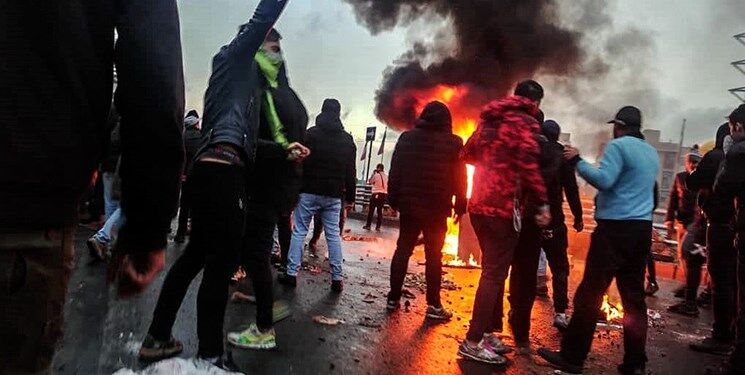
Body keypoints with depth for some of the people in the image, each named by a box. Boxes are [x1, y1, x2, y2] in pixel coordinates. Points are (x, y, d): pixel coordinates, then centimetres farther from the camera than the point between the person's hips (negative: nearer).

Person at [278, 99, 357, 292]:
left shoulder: (311, 134, -1)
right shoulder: (347, 139, 8)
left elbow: (300, 162, -5)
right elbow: (351, 172, 9)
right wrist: (350, 196, 13)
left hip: (309, 192, -2)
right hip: (334, 195, 3)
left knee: (299, 231, 4)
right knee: (334, 235, 6)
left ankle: (291, 274, 2)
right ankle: (337, 278, 6)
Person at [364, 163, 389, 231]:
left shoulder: (376, 175, -8)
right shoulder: (386, 176, 6)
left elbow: (369, 182, 4)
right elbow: (387, 186, 11)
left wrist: (373, 173, 8)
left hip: (376, 194, -5)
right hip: (384, 194, 5)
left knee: (371, 210, 3)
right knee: (380, 210, 9)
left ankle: (368, 226, 5)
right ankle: (378, 227, 7)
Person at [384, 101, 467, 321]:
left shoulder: (407, 137, 6)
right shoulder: (453, 143, -2)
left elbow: (395, 172, 5)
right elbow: (460, 178, -2)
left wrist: (394, 200, 10)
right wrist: (460, 206, 4)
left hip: (409, 204, 3)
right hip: (437, 208, -2)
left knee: (403, 250, 10)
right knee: (434, 255, 3)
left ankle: (394, 298, 13)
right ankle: (434, 305, 4)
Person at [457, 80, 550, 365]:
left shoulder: (490, 119, 16)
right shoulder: (525, 122, -6)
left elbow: (468, 154, 22)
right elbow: (528, 163, -21)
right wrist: (542, 203, -19)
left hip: (480, 205, 8)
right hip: (503, 208, -8)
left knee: (493, 270, 18)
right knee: (494, 274, -3)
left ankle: (487, 332, 26)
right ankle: (473, 342, 1)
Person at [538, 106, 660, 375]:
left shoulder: (618, 145, -7)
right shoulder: (652, 153, 18)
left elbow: (604, 180, -19)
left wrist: (577, 161, -10)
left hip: (616, 227, -8)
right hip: (642, 229, 8)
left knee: (590, 293, -4)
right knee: (634, 297, 10)